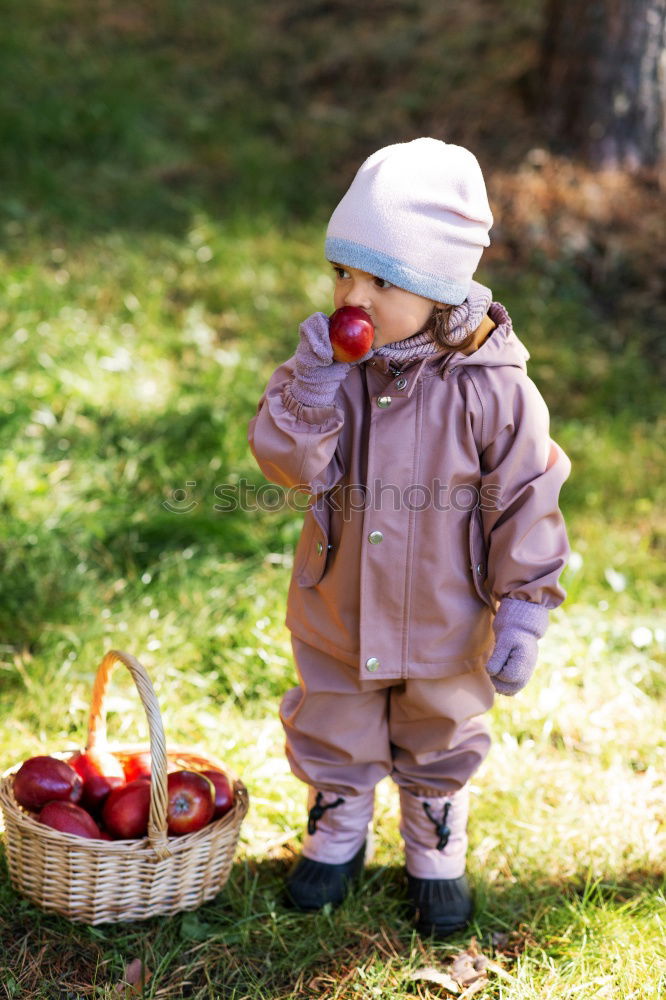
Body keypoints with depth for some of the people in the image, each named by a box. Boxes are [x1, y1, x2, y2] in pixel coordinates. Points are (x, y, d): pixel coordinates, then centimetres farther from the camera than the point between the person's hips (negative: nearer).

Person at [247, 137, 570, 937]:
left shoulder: (493, 388, -23)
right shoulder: (330, 363, -13)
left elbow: (525, 506, -16)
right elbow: (290, 465, -19)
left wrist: (522, 613, -14)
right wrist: (311, 389, -35)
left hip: (443, 624, -2)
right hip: (336, 615, 2)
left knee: (440, 748, 22)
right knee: (331, 735, 23)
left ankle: (436, 855, 48)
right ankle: (336, 837, 49)